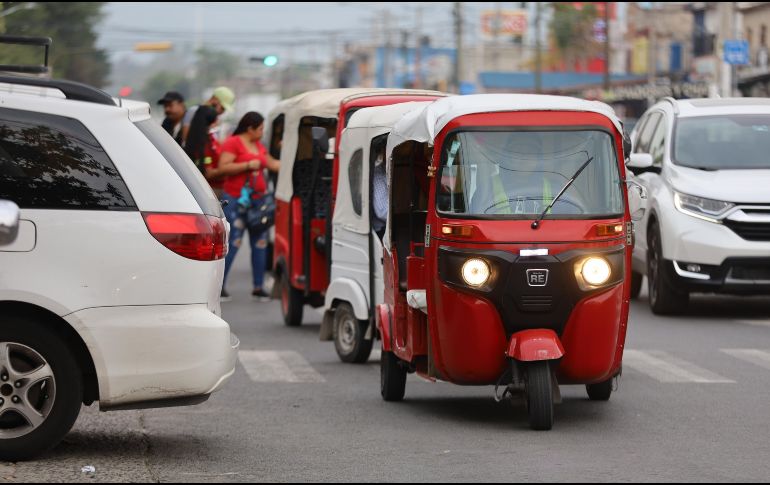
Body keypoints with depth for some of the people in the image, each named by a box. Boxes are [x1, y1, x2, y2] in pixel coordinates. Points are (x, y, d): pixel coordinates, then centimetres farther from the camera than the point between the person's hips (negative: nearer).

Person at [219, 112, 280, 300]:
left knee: (260, 244, 6)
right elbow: (223, 167, -16)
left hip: (258, 199, 8)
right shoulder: (233, 143, -8)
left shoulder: (259, 146, 17)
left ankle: (258, 286, 12)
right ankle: (219, 285, -2)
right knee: (232, 243, -9)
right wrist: (248, 165, -18)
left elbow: (272, 164, 30)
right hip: (236, 199, -8)